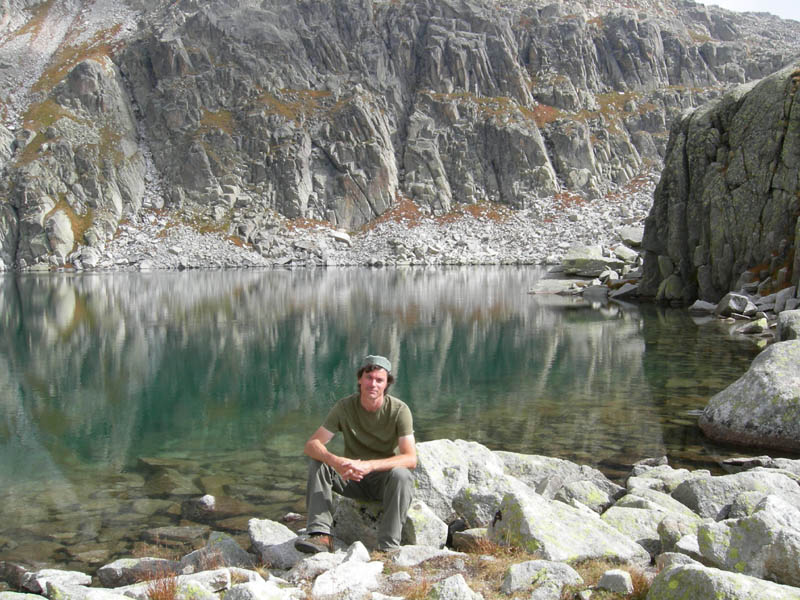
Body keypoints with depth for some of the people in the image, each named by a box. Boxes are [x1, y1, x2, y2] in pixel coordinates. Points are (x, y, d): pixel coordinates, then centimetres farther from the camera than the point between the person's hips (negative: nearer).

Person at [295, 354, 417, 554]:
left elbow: (411, 458, -25)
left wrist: (369, 465, -39)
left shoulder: (399, 410, -16)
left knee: (401, 475, -35)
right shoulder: (345, 406, -10)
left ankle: (388, 547, -31)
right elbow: (311, 445, -14)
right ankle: (321, 535, -30)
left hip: (385, 479, -2)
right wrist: (335, 461, -37)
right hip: (353, 479, 3)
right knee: (317, 464, -21)